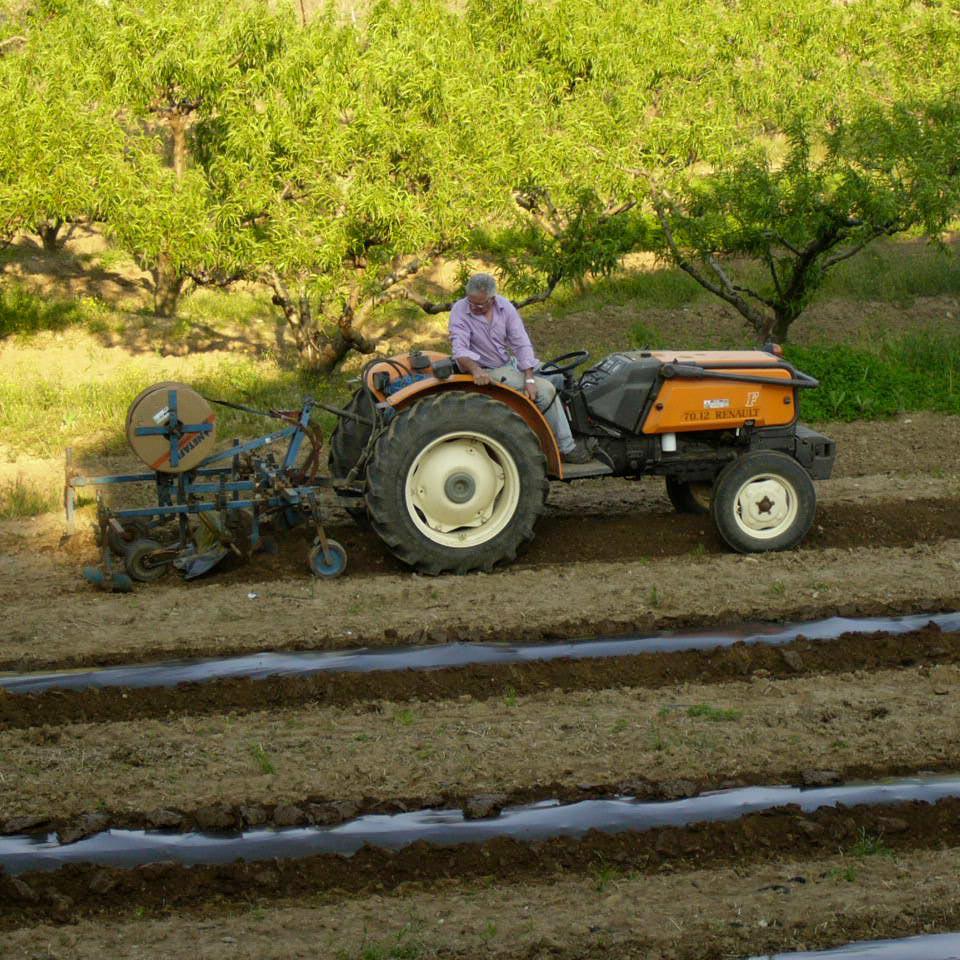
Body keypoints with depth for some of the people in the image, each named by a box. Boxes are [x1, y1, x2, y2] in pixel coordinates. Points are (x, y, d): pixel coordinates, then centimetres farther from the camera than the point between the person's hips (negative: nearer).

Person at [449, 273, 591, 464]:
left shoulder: (505, 307, -4)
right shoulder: (460, 310, -16)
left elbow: (522, 344, -7)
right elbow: (460, 349, -26)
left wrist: (529, 379, -18)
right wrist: (475, 369, -47)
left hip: (510, 363, 6)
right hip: (487, 372, -6)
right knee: (545, 389, -20)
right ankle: (566, 448, -11)